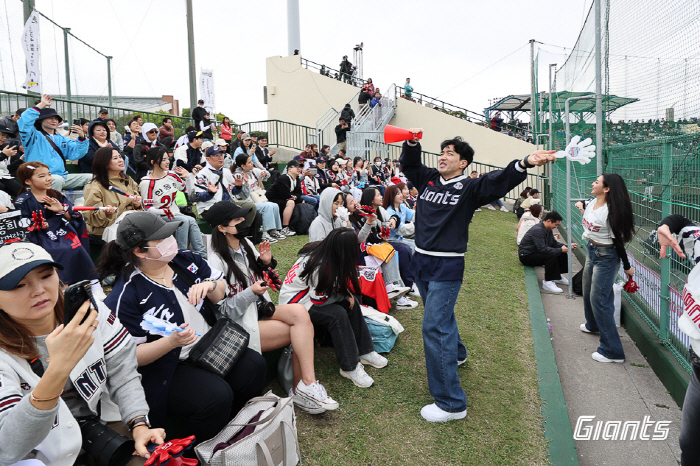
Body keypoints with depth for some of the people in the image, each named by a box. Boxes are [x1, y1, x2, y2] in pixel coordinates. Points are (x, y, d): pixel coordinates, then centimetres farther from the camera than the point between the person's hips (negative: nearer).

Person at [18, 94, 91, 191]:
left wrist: (81, 138, -5)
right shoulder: (35, 136, 7)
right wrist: (41, 105, -9)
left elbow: (76, 153, 12)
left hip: (62, 175, 6)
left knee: (90, 178, -9)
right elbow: (24, 122, -12)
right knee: (58, 179, -38)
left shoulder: (62, 139, 23)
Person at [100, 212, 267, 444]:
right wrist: (171, 342, -30)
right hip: (166, 369, -6)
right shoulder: (126, 295, -16)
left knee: (254, 366, -18)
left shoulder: (185, 259, 1)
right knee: (216, 396, -29)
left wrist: (208, 285, -13)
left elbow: (221, 292, 11)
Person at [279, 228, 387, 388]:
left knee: (351, 302, -4)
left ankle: (365, 351, 2)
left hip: (309, 291, 9)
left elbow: (337, 283, 9)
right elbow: (319, 300, -24)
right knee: (338, 314, -27)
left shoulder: (323, 252, -7)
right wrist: (344, 294, -12)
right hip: (294, 302, -9)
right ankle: (350, 367, -16)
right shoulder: (320, 266, -31)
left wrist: (347, 294, -8)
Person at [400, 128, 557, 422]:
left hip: (447, 267, -7)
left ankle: (451, 403, -6)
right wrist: (412, 143, -2)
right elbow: (408, 165, 17)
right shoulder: (428, 180, 8)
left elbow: (498, 181, -22)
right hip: (421, 261, 7)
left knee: (434, 326, -13)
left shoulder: (469, 188, -7)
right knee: (440, 313, 26)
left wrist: (525, 164, -39)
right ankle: (456, 353, 55)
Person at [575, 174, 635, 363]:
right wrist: (581, 204, 10)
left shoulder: (611, 212, -25)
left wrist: (627, 266, -12)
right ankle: (593, 325, 53)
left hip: (606, 256, -9)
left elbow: (617, 241, -19)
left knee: (599, 300, -9)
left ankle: (613, 352, -2)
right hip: (591, 251, 9)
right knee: (588, 292, 26)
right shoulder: (591, 203, -3)